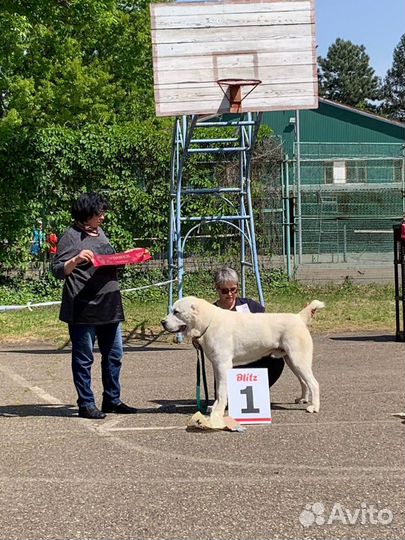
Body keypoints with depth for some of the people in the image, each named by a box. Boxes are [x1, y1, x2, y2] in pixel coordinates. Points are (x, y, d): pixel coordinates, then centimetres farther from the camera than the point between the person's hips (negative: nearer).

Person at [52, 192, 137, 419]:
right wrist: (76, 259, -29)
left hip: (109, 306, 8)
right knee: (84, 358, 1)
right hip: (83, 309, -8)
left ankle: (112, 400, 23)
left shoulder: (100, 233, 16)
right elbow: (58, 270, -12)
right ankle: (86, 404, 9)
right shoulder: (72, 237, -8)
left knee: (114, 355, 12)